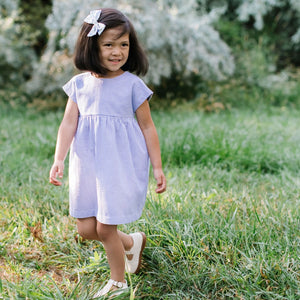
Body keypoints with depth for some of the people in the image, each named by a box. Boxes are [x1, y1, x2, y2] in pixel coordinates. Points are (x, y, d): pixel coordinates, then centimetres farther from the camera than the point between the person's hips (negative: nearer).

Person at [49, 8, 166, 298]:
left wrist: (157, 167, -1)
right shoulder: (79, 84, 3)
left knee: (105, 228, -1)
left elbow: (147, 127, -1)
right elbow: (68, 124, -1)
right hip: (87, 165, 4)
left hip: (121, 165, -4)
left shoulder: (133, 84, -5)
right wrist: (58, 160, -13)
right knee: (86, 228, 7)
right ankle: (133, 242, 35)